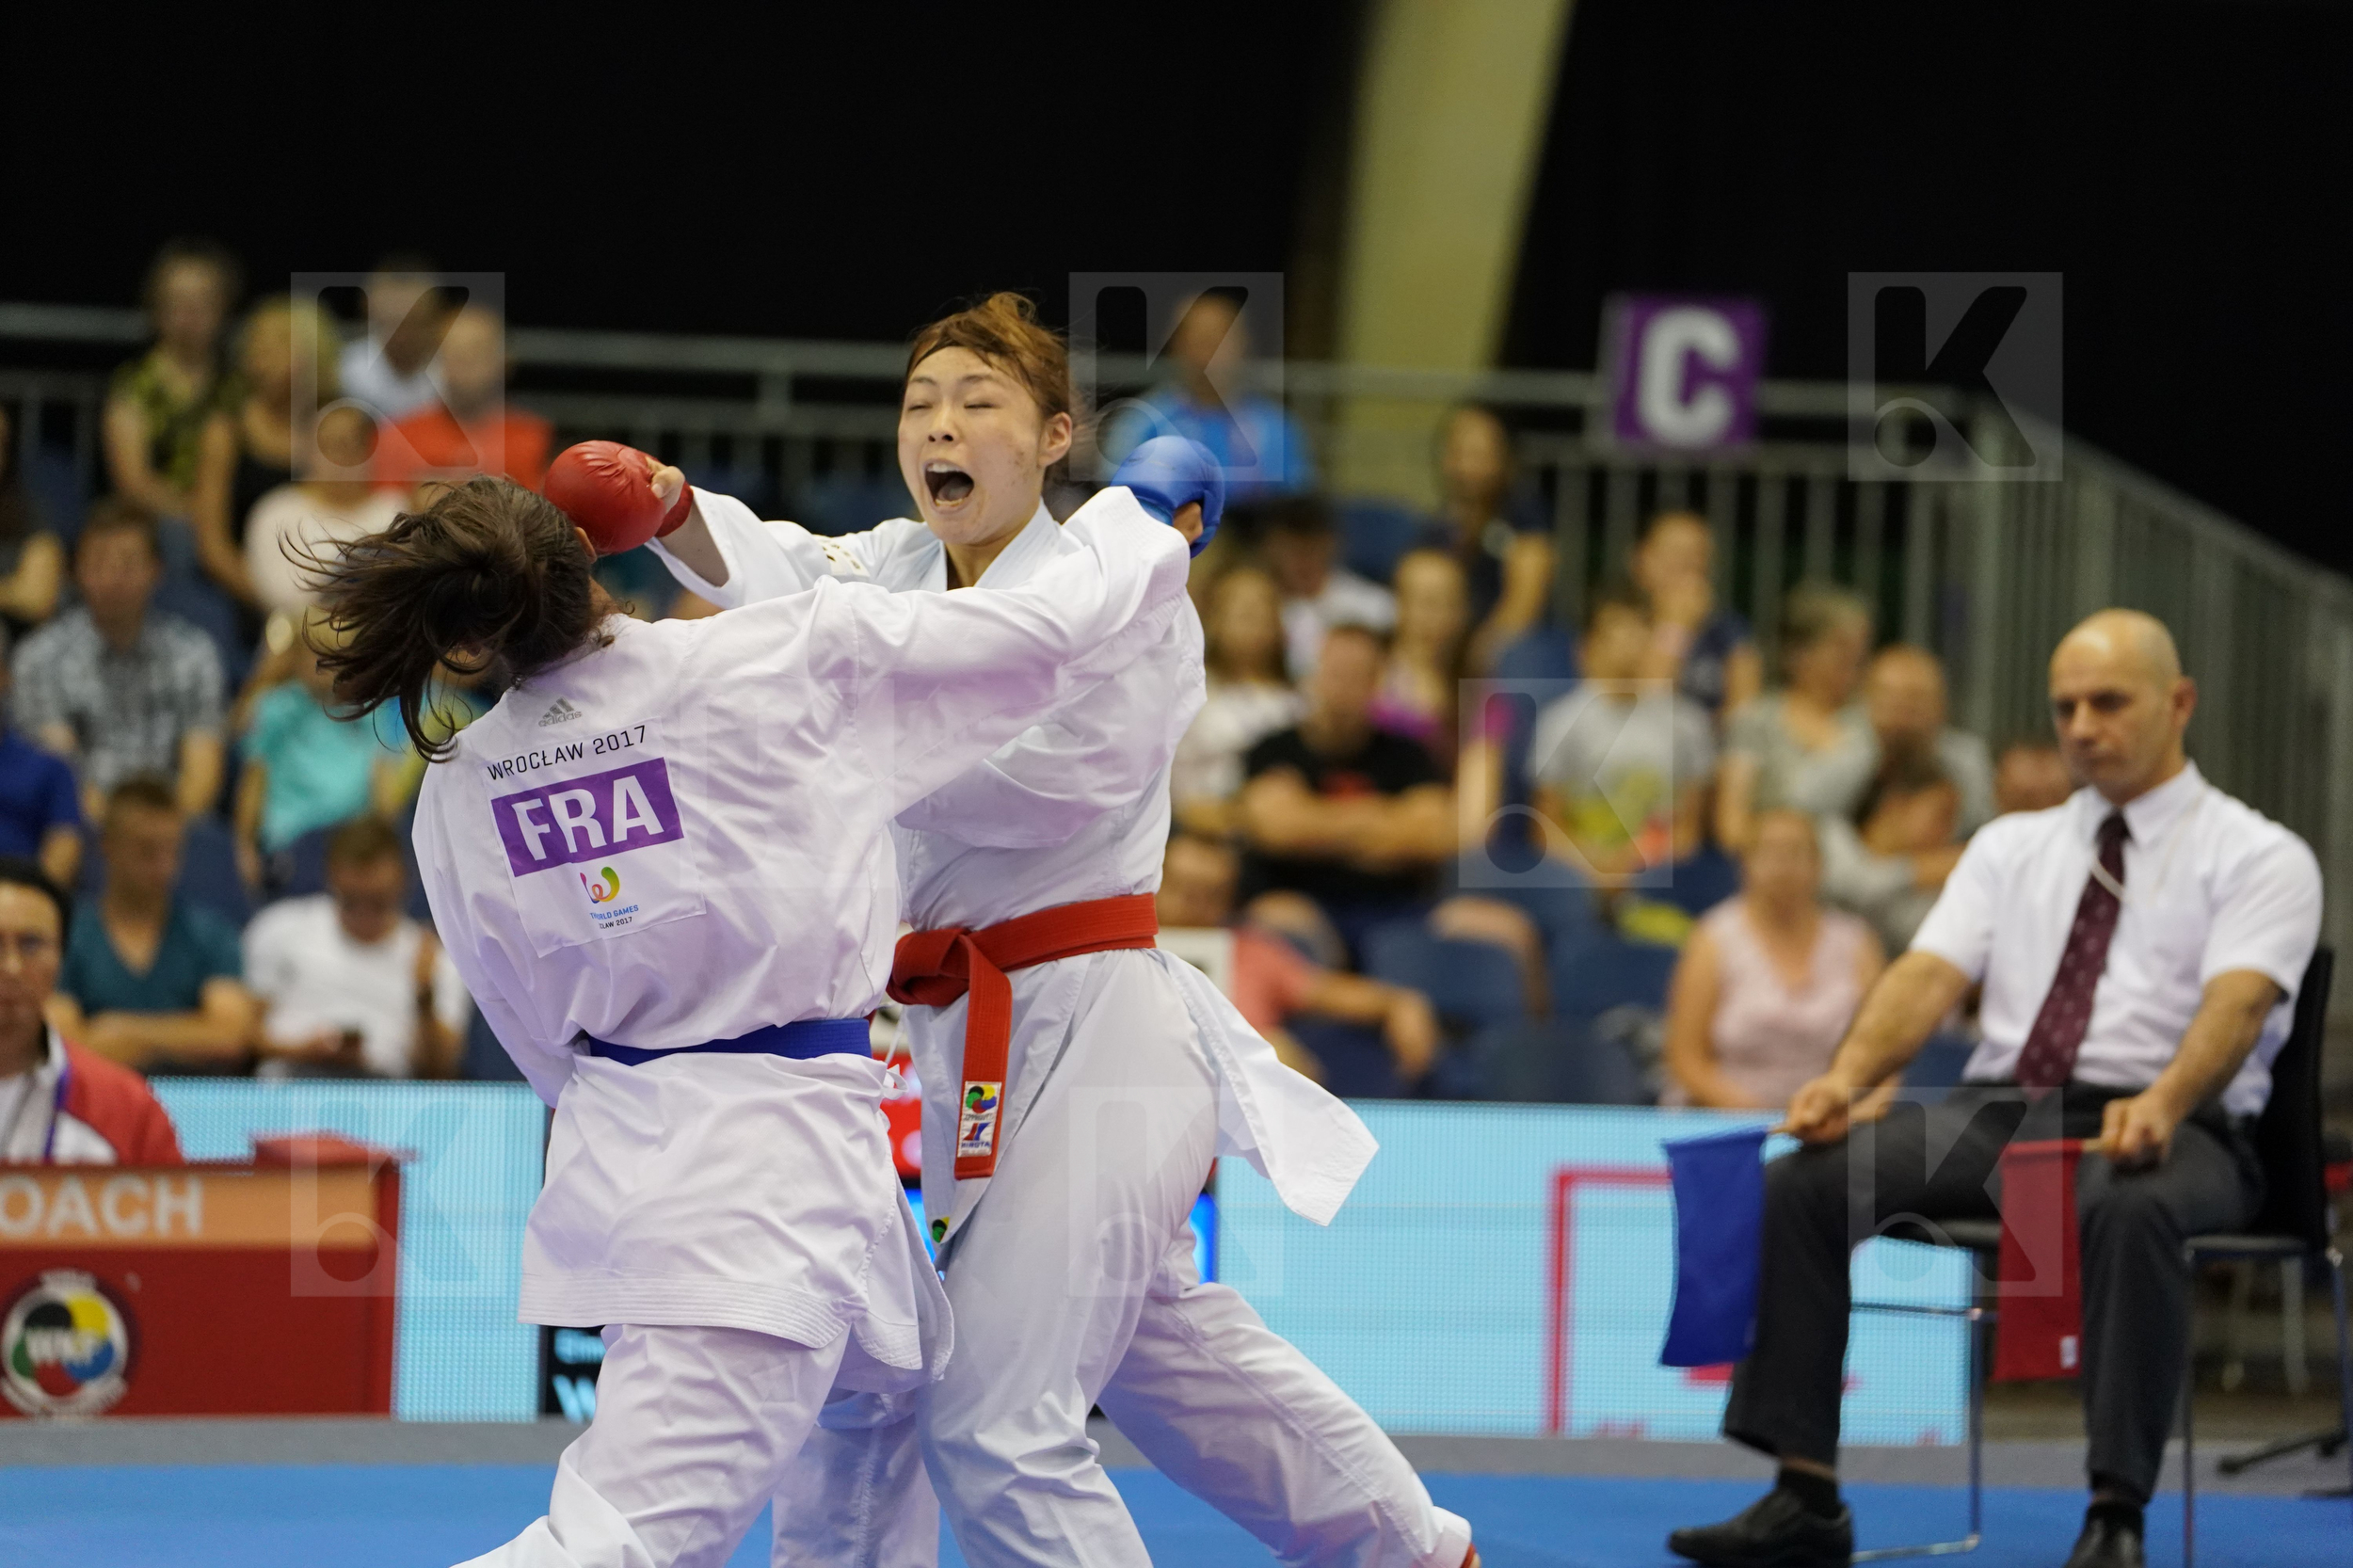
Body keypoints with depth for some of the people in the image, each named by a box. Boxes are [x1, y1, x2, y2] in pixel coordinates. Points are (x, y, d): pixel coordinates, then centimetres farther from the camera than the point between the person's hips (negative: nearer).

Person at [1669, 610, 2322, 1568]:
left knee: (2129, 1208, -41)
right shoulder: (2011, 847, 19)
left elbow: (2236, 1004, -14)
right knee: (1800, 1182, -20)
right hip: (1996, 1111, 5)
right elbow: (1930, 975, 5)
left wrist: (2160, 1106, -36)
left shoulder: (2259, 857, 4)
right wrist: (1847, 1077, -17)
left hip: (2163, 1128, -5)